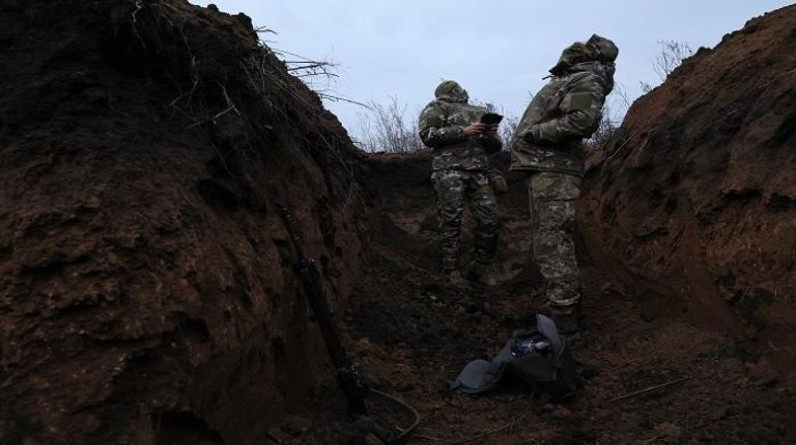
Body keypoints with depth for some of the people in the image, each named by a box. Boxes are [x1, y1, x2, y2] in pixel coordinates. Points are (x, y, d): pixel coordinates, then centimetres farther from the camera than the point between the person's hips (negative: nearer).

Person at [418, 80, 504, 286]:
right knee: (451, 221, -6)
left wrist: (492, 136, 1)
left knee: (490, 220, -3)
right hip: (449, 170, -4)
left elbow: (495, 147, 25)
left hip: (478, 172, 5)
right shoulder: (437, 107, 12)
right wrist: (462, 131, -11)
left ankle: (479, 267, 12)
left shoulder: (480, 112, 26)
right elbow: (427, 135, -4)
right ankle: (451, 271, 2)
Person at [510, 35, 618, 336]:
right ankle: (569, 303, 27)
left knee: (552, 244, -10)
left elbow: (584, 120, -23)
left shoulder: (587, 81, -6)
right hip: (547, 168, 10)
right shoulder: (569, 80, 23)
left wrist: (535, 133, -18)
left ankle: (563, 322, -6)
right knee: (553, 240, 16)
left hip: (552, 172, -10)